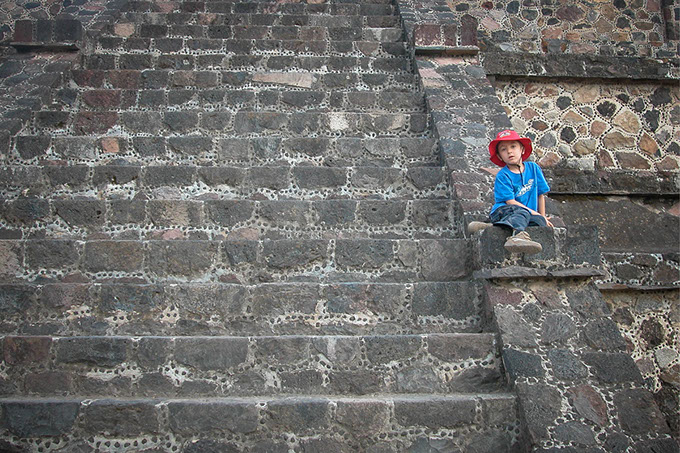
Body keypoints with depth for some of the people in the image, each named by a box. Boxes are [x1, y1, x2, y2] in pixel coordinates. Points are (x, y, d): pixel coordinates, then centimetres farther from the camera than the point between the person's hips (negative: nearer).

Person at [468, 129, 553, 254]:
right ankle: (518, 234, -71)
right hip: (502, 211, -4)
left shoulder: (533, 168, 11)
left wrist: (543, 217, 10)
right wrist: (535, 213, -14)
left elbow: (541, 194, 16)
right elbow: (511, 202, -11)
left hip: (529, 214, 4)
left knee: (540, 221, -30)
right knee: (522, 212, -36)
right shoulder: (502, 176, -3)